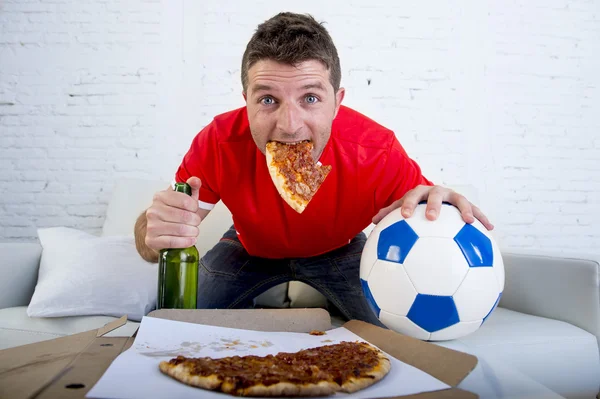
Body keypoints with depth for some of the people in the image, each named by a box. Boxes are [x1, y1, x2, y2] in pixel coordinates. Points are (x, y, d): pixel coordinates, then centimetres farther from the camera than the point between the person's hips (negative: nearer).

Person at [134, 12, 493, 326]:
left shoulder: (377, 152, -36)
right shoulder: (219, 144, -33)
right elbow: (151, 244, -25)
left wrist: (444, 207, -49)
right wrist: (156, 233, -51)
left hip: (341, 249, 0)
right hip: (251, 248, 1)